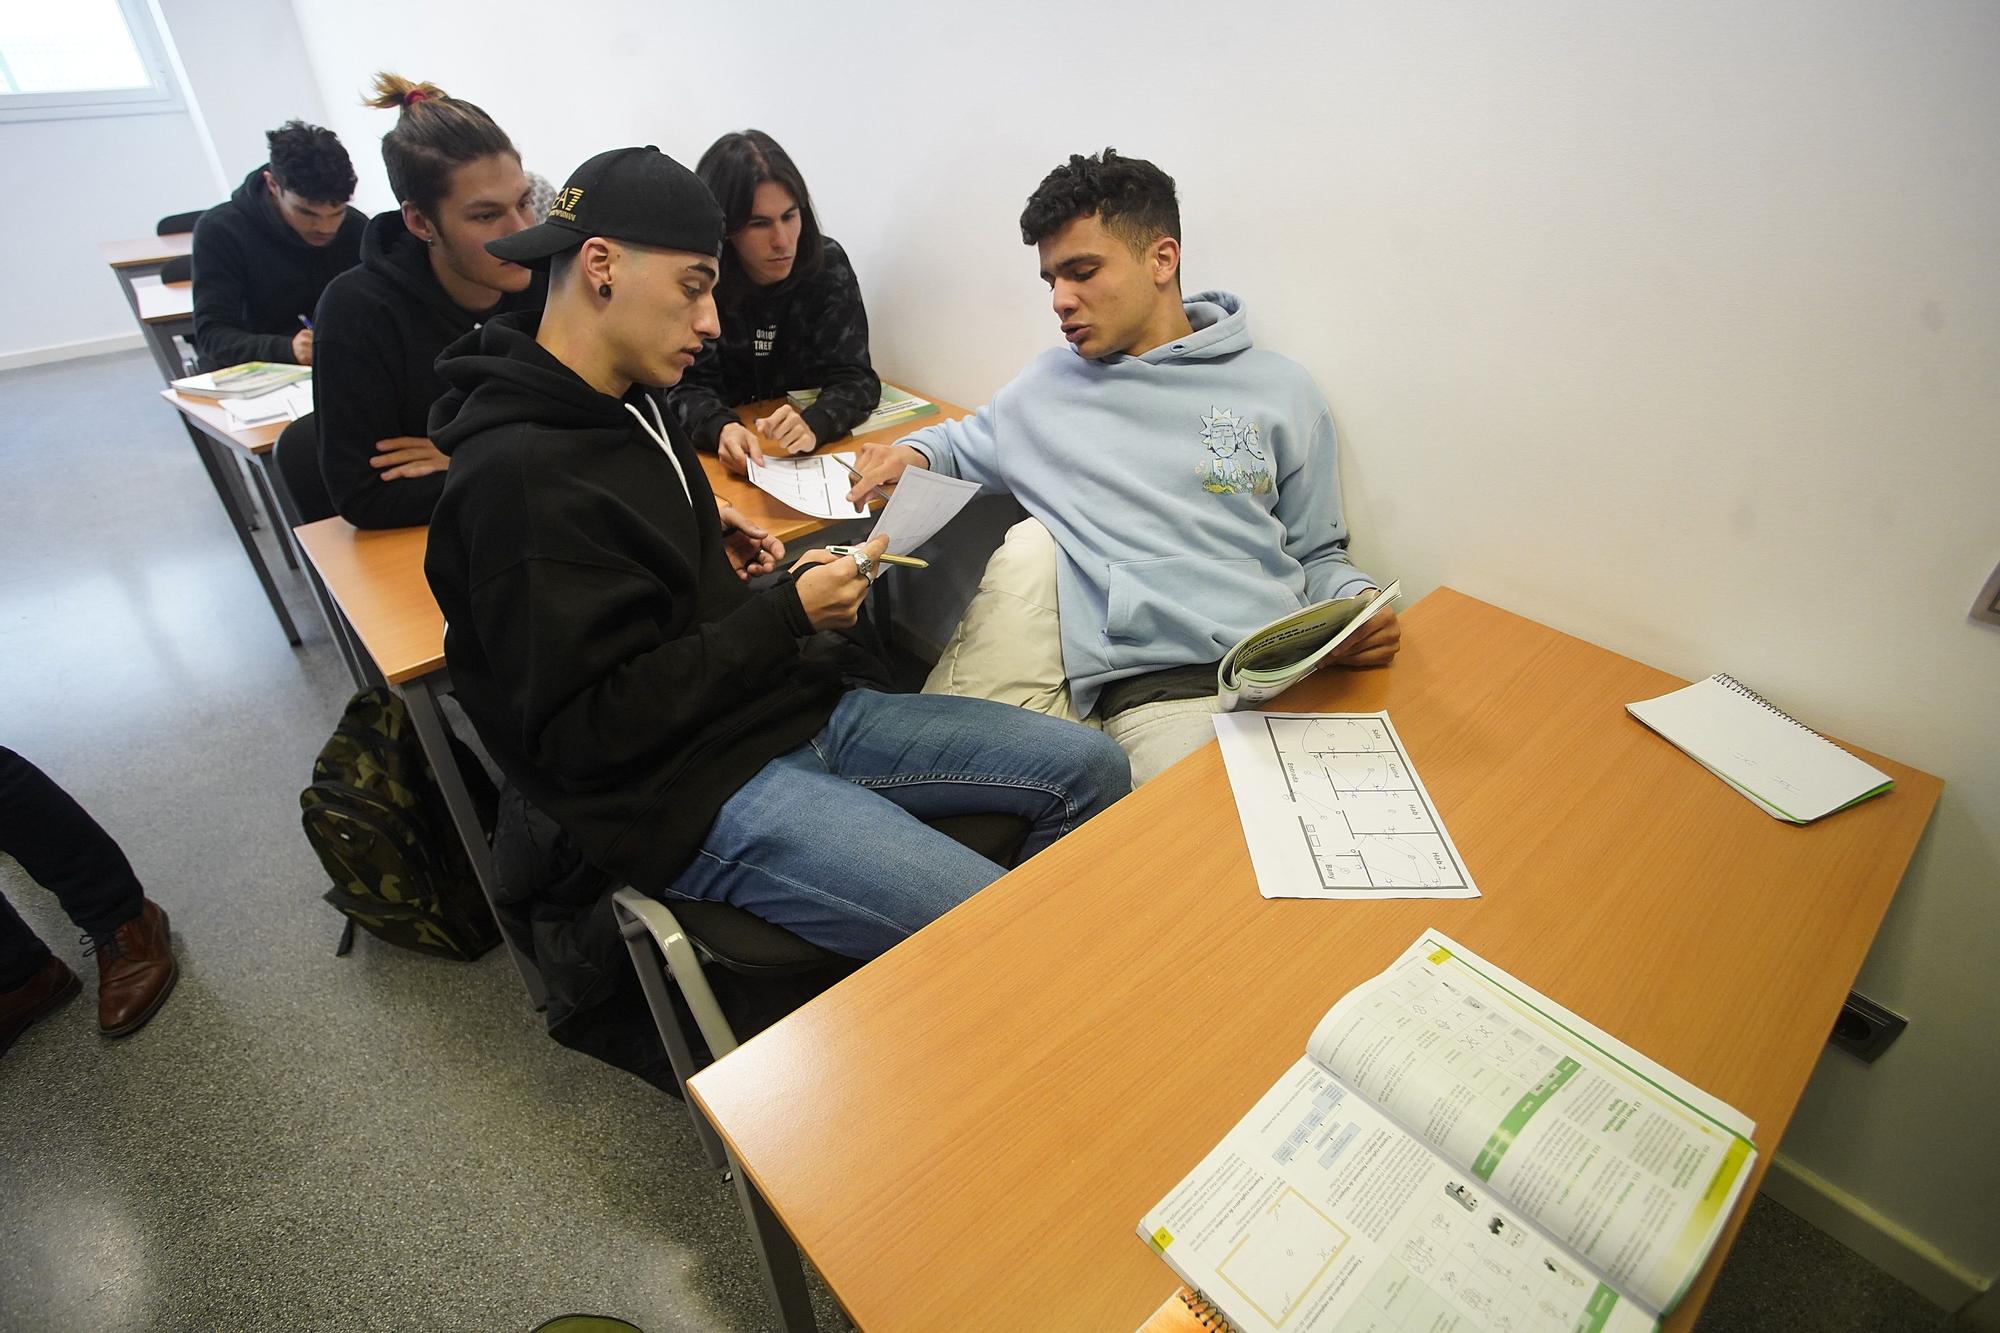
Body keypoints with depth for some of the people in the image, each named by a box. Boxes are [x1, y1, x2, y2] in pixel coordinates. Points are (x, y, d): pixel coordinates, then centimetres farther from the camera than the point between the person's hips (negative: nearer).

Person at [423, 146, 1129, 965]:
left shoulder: (626, 402, 10)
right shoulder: (518, 476, -18)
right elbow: (585, 734, -20)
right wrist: (786, 616, -19)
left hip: (801, 709, 9)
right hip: (694, 790, -9)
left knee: (1090, 768, 2)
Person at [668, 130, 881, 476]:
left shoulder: (827, 263, -8)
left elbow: (854, 378, -12)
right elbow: (687, 386, -14)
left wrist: (813, 425, -34)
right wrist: (722, 429, -38)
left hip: (812, 458, -1)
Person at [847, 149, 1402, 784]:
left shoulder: (1280, 391, 12)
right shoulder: (1050, 381, 17)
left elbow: (1316, 555, 17)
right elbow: (967, 440, 35)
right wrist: (912, 454, 12)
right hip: (1123, 679, 2)